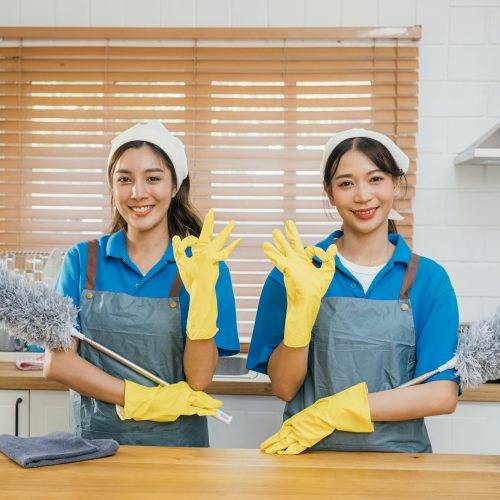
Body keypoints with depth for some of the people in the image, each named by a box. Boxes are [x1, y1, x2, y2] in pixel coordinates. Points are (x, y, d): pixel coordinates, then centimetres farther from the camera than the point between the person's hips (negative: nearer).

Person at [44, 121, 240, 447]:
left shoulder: (206, 266, -2)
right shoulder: (82, 259, 4)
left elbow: (199, 380, -7)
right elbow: (57, 362, -1)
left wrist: (202, 290, -18)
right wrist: (142, 398, -10)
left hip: (175, 441, -2)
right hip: (94, 437, 2)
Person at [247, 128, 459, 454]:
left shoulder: (428, 278, 1)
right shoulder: (295, 272, 1)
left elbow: (442, 395, -5)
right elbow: (284, 388, -2)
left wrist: (334, 411, -11)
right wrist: (301, 306, -16)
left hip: (397, 452, 1)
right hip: (310, 454, -1)